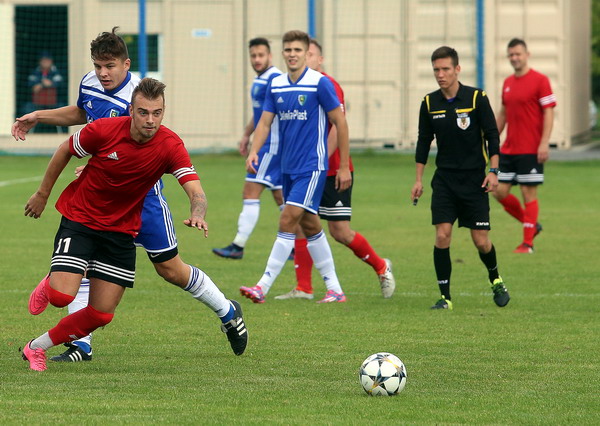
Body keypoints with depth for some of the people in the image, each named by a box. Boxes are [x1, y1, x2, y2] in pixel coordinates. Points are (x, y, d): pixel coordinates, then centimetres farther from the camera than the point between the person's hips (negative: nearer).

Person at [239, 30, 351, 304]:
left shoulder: (320, 83, -10)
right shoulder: (276, 85, 7)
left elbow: (340, 122, -6)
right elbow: (265, 122, 6)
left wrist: (344, 166, -6)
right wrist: (254, 151, -13)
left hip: (312, 167, -7)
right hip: (288, 167, 7)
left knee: (287, 221, -14)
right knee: (310, 226, 11)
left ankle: (263, 288, -17)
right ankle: (334, 289, 19)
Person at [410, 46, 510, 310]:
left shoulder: (477, 98, -6)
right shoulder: (429, 103, 3)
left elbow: (492, 136, -2)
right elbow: (424, 142, 11)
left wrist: (493, 171, -10)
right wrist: (418, 179, 8)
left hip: (474, 179, -2)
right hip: (444, 179, 2)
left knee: (481, 241, -1)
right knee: (442, 236, -12)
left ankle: (495, 279, 28)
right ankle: (445, 297, -4)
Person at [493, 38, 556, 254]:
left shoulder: (540, 80, -7)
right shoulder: (507, 82, 13)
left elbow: (548, 112, -11)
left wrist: (544, 143, -18)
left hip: (530, 150, -7)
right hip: (508, 149, 7)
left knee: (529, 193, -3)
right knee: (500, 192, 4)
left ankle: (527, 243, 4)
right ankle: (531, 225, 21)